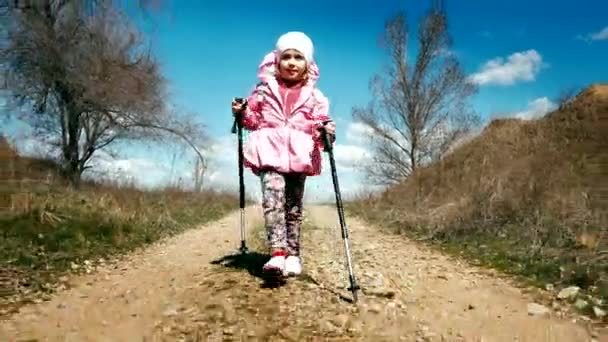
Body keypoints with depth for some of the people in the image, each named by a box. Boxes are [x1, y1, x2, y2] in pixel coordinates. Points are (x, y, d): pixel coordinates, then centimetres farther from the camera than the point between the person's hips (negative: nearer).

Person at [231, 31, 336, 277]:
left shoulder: (313, 96, 11)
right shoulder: (264, 90, 11)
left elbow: (319, 124, 9)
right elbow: (254, 119, 16)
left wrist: (326, 131, -13)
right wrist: (242, 113, -5)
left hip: (299, 155, 1)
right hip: (270, 151, -1)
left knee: (294, 206, 7)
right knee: (272, 197, -22)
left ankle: (293, 255, 17)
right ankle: (278, 252, -26)